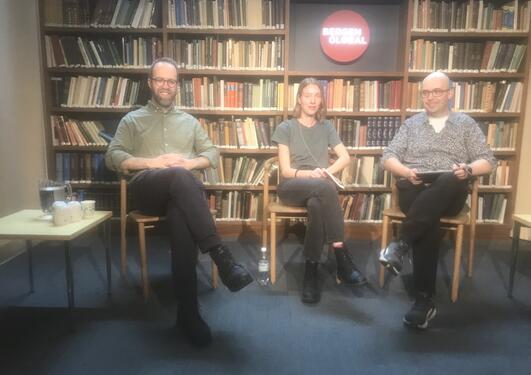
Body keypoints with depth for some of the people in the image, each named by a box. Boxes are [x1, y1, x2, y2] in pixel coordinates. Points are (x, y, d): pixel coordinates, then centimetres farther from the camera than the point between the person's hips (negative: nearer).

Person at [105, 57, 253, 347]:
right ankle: (221, 256, -45)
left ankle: (188, 312, -40)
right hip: (147, 188, -1)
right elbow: (113, 157, 9)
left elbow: (212, 154, 21)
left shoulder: (189, 121, 29)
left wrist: (189, 163, -2)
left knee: (180, 215, -38)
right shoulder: (132, 120, 22)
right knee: (180, 178, -39)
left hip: (183, 190, 2)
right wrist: (153, 162, -7)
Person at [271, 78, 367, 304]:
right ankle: (342, 258, -36)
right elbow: (286, 170, -1)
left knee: (316, 204, -37)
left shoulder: (326, 127, 19)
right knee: (325, 188, -37)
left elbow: (345, 157, 8)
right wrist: (309, 174, -21)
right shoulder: (286, 128, 8)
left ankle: (311, 272, -33)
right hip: (292, 187, -2)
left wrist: (326, 171, -12)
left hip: (320, 188, 2)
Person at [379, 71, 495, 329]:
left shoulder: (466, 124, 17)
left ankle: (401, 243, -39)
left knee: (450, 181, -38)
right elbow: (388, 157, 10)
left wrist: (468, 169, -12)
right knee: (428, 223, -35)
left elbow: (488, 161, 12)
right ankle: (424, 300, -35)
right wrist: (407, 172, -12)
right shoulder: (411, 124, 19)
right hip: (414, 190, 0)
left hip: (449, 194, 0)